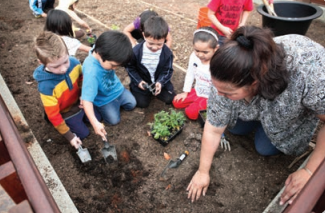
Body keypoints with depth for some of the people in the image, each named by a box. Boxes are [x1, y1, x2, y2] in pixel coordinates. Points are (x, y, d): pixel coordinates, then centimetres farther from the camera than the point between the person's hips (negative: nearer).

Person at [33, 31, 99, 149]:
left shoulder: (74, 63, -27)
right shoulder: (46, 85, -37)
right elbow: (53, 115, -25)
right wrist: (70, 136, -20)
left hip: (78, 102, 5)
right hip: (64, 112, -4)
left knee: (96, 119, 18)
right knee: (83, 133, 2)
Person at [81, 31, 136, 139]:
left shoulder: (101, 50, -26)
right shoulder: (91, 72, -43)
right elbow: (87, 100, -42)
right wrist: (95, 123, -47)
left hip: (117, 89, 6)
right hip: (104, 98, -6)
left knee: (132, 104, 11)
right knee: (113, 120, -1)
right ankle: (97, 108, 21)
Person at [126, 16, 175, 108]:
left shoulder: (167, 52, -18)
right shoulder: (136, 51, -21)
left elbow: (168, 70, -8)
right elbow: (130, 67, -6)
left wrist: (161, 82, -25)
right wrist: (138, 81, -16)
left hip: (160, 81, 2)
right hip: (142, 82, -1)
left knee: (170, 99, -3)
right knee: (142, 103, -8)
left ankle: (154, 90, 22)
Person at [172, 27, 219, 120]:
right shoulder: (194, 56, -16)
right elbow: (190, 74, -1)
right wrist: (185, 92, 5)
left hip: (210, 97, -6)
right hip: (197, 91, 6)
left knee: (191, 112, -17)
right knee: (176, 102, 6)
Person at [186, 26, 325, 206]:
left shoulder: (309, 73, -47)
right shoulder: (230, 81, -36)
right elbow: (213, 128, -23)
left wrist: (309, 171, -27)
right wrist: (203, 171, -14)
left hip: (304, 100, -2)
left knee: (265, 148, -6)